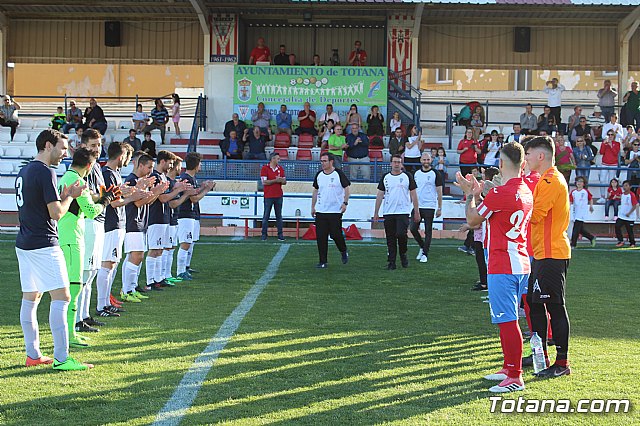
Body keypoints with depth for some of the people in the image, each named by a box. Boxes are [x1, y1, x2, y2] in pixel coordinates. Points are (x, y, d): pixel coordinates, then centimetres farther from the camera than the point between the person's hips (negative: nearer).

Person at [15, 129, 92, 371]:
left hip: (24, 243, 10)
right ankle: (61, 358, -12)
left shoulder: (23, 172, 16)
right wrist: (70, 197, 1)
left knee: (31, 298, 12)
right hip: (44, 245, -10)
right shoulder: (45, 173, -13)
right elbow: (56, 213, -16)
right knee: (61, 297, -9)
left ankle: (33, 354, 17)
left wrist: (64, 196, 16)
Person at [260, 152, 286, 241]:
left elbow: (284, 181, 10)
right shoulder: (265, 168, -4)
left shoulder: (280, 168, 11)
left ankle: (280, 234, 9)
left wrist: (281, 180, -12)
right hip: (268, 196, -4)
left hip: (279, 196, 4)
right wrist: (275, 180, -15)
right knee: (266, 216, 1)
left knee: (279, 216, 6)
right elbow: (264, 182, -11)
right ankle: (264, 234, 7)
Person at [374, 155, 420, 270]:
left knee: (401, 234, -17)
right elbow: (380, 195, 11)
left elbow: (413, 195, 5)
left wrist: (417, 212, 2)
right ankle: (391, 262, 11)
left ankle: (403, 255, 9)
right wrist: (376, 213, 7)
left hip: (404, 212, -3)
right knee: (390, 238, 4)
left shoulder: (408, 176, 3)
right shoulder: (385, 177, 8)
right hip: (388, 212, 3)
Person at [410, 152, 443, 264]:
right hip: (417, 206, 4)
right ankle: (422, 247, 23)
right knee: (413, 228, 1)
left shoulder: (435, 174, -2)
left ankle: (425, 254, 8)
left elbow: (439, 192, -2)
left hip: (429, 206, -4)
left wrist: (439, 208, -5)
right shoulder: (416, 173, 10)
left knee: (428, 231, 0)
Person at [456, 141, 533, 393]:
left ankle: (515, 377, -4)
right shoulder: (526, 191, 10)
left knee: (507, 321, -6)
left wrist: (470, 194, 10)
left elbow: (472, 220, -5)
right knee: (508, 320, 18)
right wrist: (478, 194, 26)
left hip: (502, 267, -9)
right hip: (521, 264, 9)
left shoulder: (500, 193, -17)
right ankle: (509, 368, 28)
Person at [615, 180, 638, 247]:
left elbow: (635, 205, -16)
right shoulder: (622, 194, 7)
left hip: (629, 217, -6)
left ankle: (632, 243, 19)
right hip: (621, 216, 6)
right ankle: (621, 241, 1)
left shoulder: (632, 195, -14)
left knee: (629, 231, 3)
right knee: (617, 227, -9)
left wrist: (629, 213, -18)